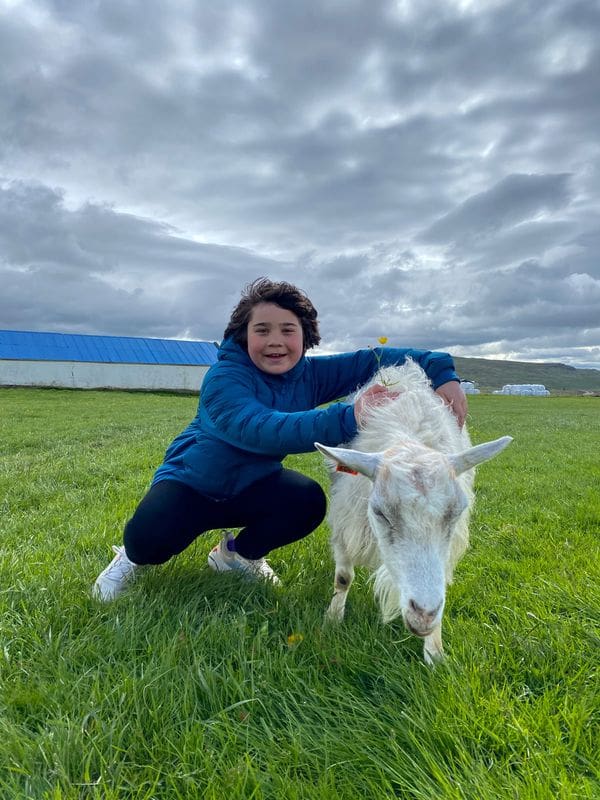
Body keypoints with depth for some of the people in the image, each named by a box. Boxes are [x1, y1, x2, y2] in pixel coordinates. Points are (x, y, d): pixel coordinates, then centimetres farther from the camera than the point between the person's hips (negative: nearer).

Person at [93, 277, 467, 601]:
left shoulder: (310, 374, -11)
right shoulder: (223, 378, -28)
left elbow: (376, 358, -13)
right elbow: (259, 430, -46)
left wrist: (442, 372, -28)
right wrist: (347, 419, -56)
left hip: (251, 487, 5)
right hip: (190, 481, -5)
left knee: (309, 501, -23)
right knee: (152, 537, -33)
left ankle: (238, 552, 6)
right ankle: (136, 555, 8)